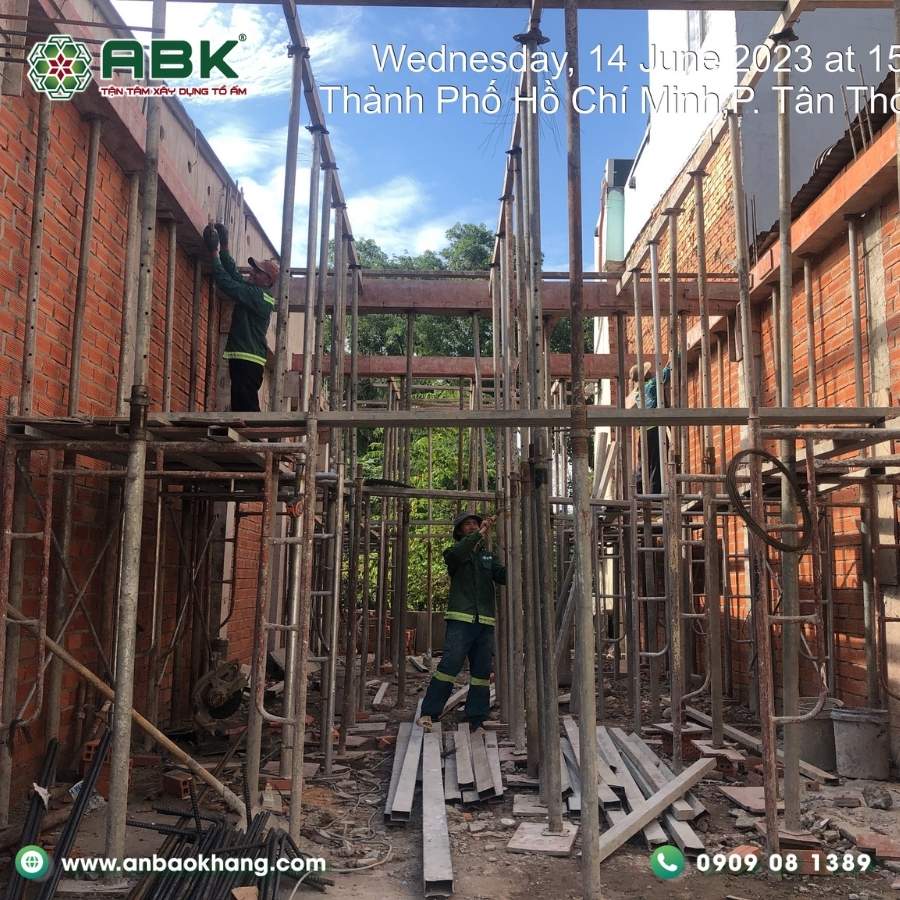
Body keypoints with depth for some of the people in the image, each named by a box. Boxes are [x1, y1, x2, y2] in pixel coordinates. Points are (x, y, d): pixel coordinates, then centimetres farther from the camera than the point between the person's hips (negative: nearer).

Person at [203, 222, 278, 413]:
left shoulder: (257, 295, -10)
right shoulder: (256, 293, 18)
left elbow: (227, 284, -16)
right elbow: (234, 275, 22)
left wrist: (214, 253, -9)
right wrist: (224, 247, 18)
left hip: (247, 361, -10)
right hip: (246, 360, 10)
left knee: (245, 407, -13)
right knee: (243, 407, 10)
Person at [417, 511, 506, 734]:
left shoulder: (488, 555, 22)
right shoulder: (456, 552, 9)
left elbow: (504, 576, 7)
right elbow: (454, 556, -16)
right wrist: (480, 534, -21)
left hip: (485, 622, 4)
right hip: (460, 619, -4)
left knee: (482, 671, 2)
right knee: (450, 664, -13)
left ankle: (475, 721, 8)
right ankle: (428, 713, -6)